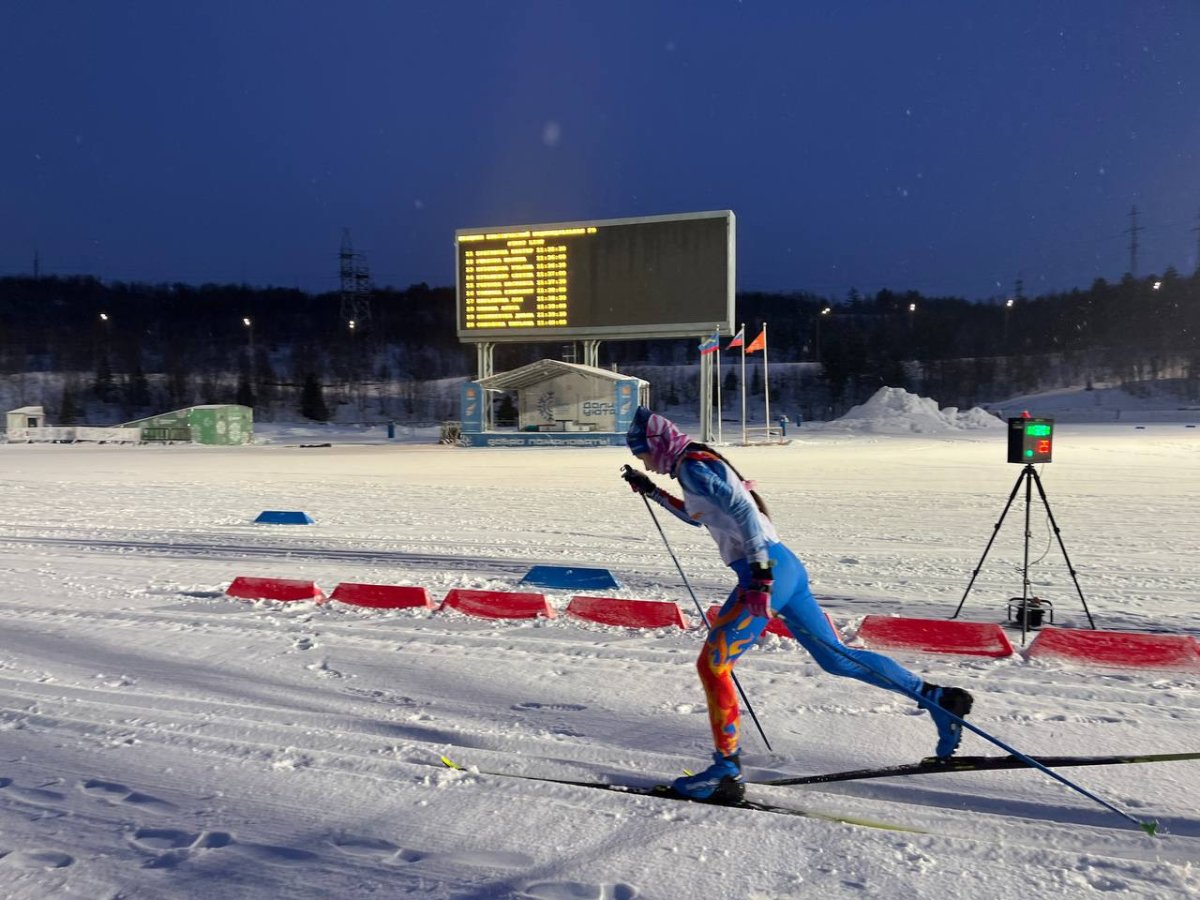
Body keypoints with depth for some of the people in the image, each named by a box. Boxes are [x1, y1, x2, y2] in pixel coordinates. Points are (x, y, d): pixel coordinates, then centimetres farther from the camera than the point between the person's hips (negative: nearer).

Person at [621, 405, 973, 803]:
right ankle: (938, 698, 21)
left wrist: (760, 575, -28)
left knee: (711, 665, -2)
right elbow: (697, 515, 37)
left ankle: (727, 771, 4)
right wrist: (651, 491, 36)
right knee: (836, 658, 16)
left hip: (767, 571, -10)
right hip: (785, 566, 10)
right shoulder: (700, 462, 20)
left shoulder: (692, 465, -9)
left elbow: (740, 510, -22)